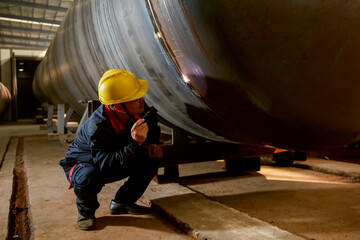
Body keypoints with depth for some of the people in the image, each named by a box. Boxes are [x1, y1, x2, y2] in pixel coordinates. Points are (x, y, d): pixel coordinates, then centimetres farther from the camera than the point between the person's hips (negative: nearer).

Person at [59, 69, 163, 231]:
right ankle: (86, 211, -4)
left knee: (153, 158, -11)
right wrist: (135, 144, -54)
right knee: (89, 177, -40)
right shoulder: (97, 127, -38)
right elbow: (107, 166, -44)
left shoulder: (139, 110, -19)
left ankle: (122, 202, 5)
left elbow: (153, 129, 3)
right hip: (83, 164, -6)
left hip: (117, 162, 6)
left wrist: (152, 144, -17)